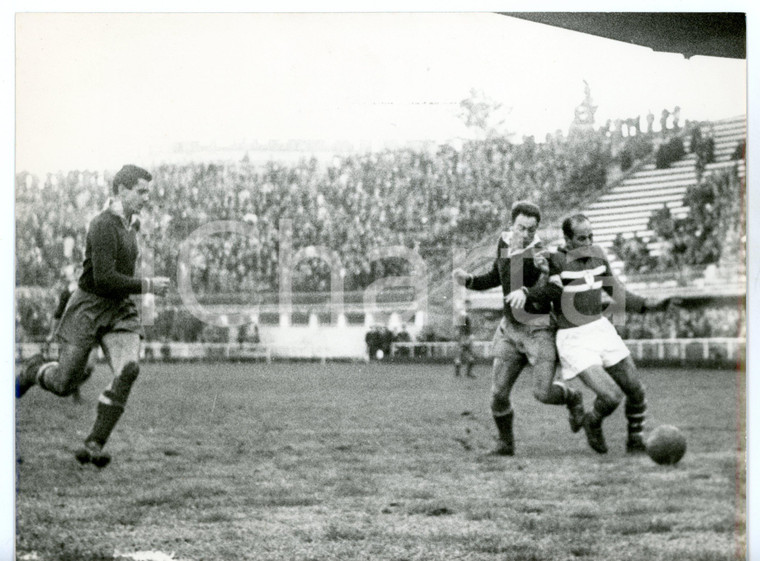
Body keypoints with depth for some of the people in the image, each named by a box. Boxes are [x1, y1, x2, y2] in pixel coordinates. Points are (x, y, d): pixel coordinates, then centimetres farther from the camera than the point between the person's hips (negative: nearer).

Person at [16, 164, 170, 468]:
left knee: (128, 369, -20)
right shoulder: (103, 225, -20)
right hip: (88, 307, -6)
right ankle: (34, 370, 40)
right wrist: (147, 285, -22)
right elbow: (104, 278, -27)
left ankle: (94, 445, -16)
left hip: (120, 311, 6)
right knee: (64, 384, 2)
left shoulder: (130, 224, 10)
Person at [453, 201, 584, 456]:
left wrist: (526, 293, -52)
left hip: (539, 329, -5)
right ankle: (505, 442, 21)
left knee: (543, 392, -13)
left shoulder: (540, 254, -16)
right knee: (498, 393, -1)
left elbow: (548, 290, -32)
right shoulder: (505, 242, 5)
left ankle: (573, 398, 20)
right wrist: (468, 280, 4)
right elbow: (496, 277, 21)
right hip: (510, 329, 5)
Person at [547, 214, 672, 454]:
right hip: (574, 341, -6)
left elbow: (619, 294, 15)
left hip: (602, 329, 7)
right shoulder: (555, 260, -15)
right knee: (611, 396, -17)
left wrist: (648, 304, 5)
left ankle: (635, 440, 32)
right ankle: (593, 423, 17)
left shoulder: (597, 256, 5)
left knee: (635, 391, 7)